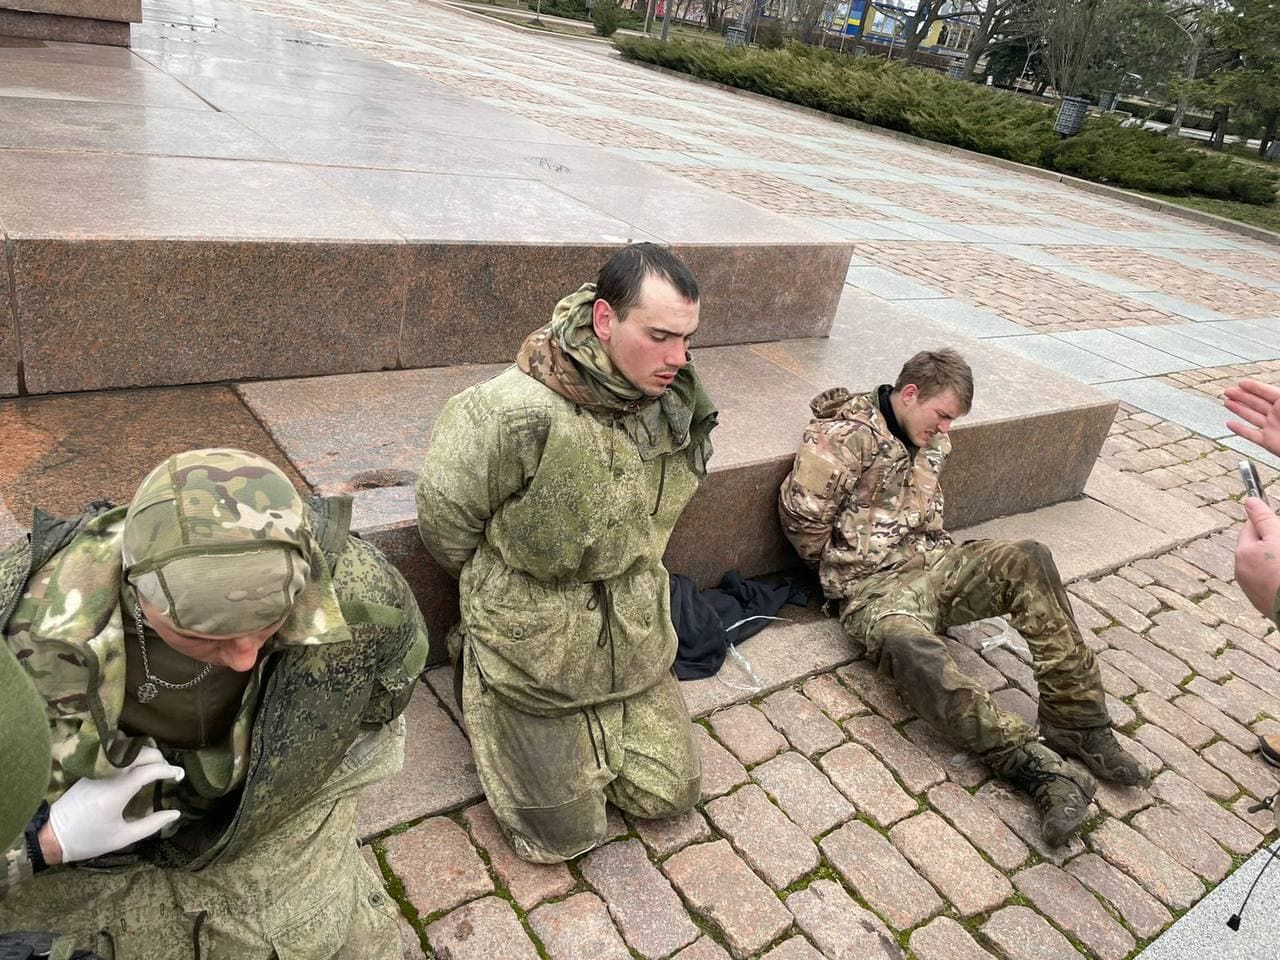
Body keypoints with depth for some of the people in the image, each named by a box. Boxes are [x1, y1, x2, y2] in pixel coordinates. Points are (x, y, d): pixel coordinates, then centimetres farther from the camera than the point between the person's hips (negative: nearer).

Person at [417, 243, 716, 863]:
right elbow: (444, 519, -13)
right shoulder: (515, 412, -29)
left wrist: (625, 583, 11)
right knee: (564, 835, 6)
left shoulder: (674, 404, -9)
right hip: (533, 647, -5)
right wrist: (505, 593, 2)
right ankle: (480, 692, 24)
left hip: (633, 641, 6)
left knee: (669, 795, 14)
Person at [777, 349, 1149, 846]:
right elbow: (801, 512, -13)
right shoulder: (848, 432, -10)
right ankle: (1039, 766, -38)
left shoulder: (931, 443, 15)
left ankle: (1078, 724, -17)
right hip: (874, 587, -7)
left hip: (933, 563, 7)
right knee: (910, 649, -39)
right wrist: (843, 568, 1)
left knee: (1028, 559, -19)